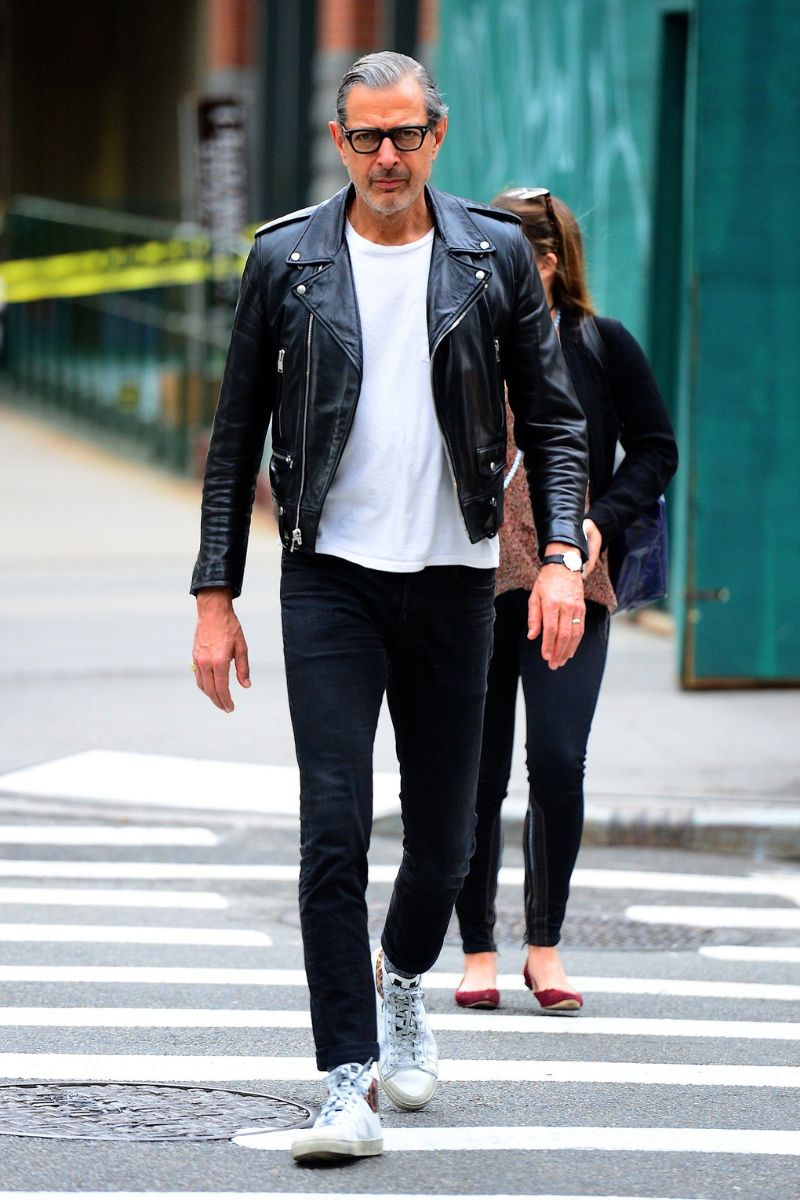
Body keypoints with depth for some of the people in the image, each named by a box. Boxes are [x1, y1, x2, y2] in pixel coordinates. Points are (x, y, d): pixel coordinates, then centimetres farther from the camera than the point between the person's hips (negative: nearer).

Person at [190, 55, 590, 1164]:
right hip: (330, 577, -1)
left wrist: (563, 555, -8)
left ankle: (403, 978, 40)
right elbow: (236, 438, 6)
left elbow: (553, 419, 6)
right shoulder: (286, 260, 2)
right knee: (334, 832, -11)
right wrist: (216, 596, 2)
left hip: (453, 579, 1)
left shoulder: (495, 258, 3)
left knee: (444, 840, 9)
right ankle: (350, 1084, -9)